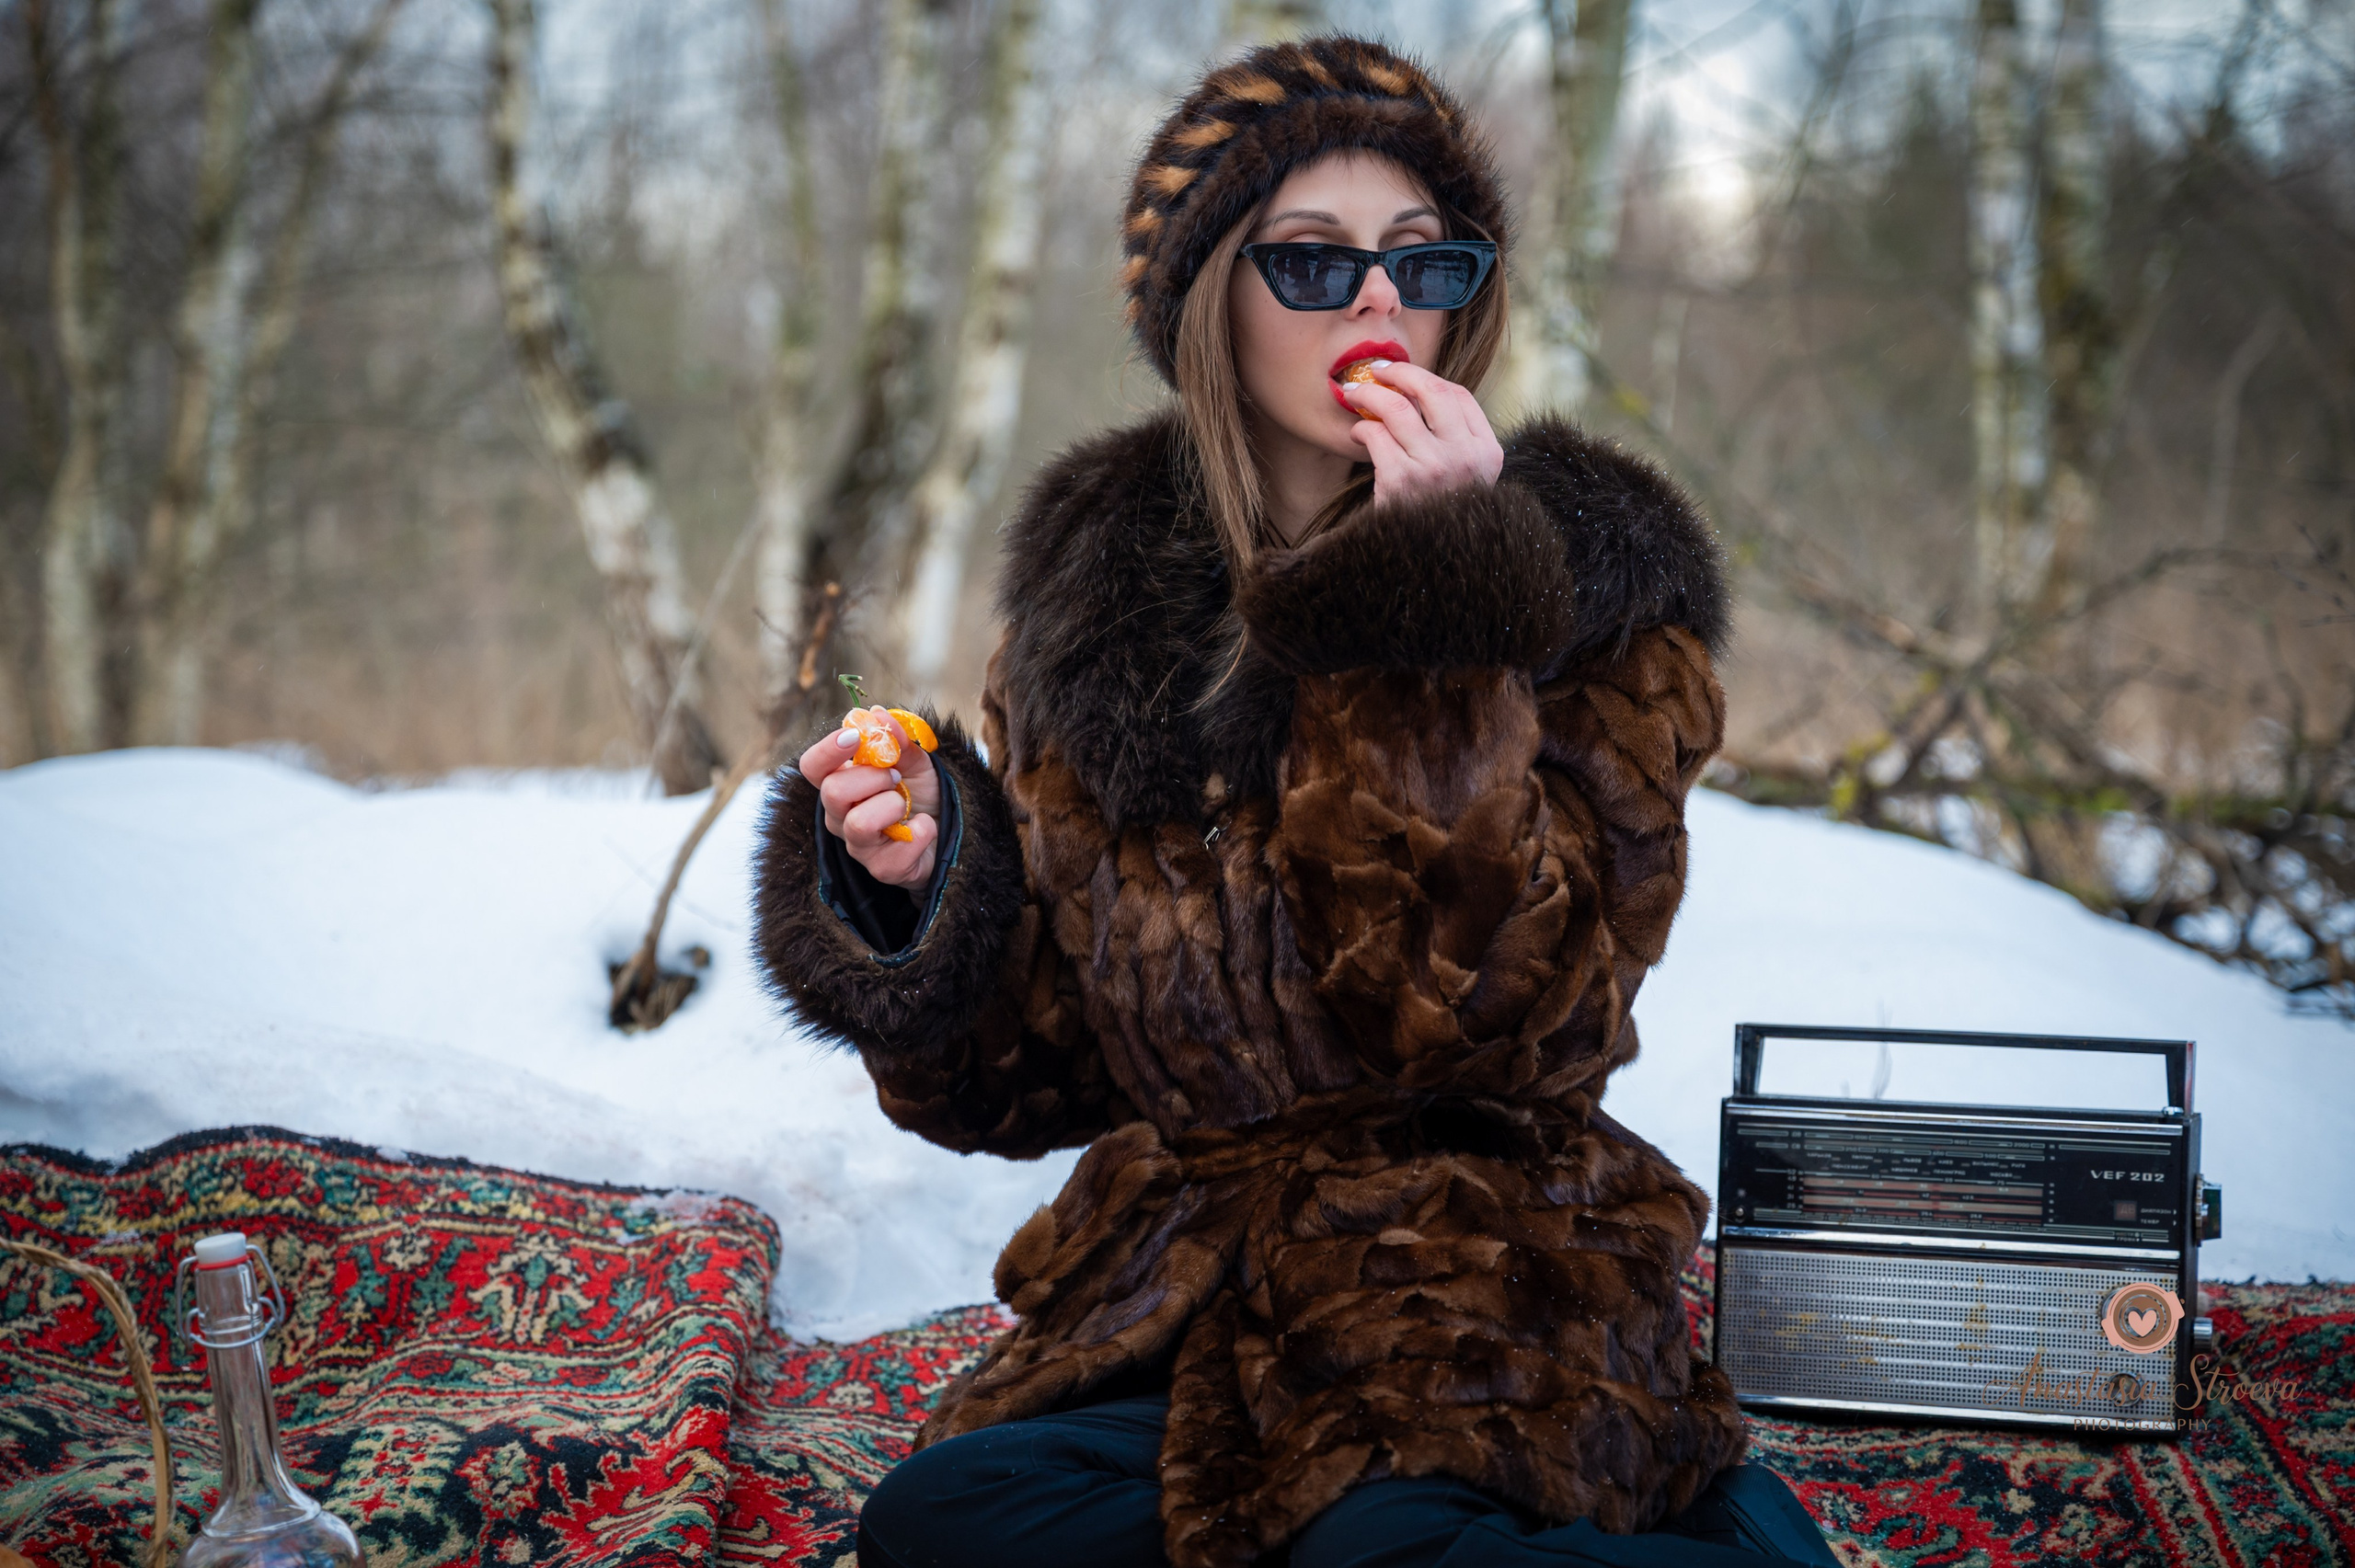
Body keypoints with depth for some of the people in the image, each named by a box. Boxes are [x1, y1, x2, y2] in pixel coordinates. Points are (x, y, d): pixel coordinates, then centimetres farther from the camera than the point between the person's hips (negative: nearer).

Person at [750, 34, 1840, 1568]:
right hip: (1173, 1296, 5)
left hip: (1481, 1316, -5)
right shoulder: (1094, 588, 5)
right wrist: (919, 887, -10)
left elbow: (1501, 1013, -18)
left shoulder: (1590, 580, -3)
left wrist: (1432, 603, -20)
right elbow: (1029, 1069, 10)